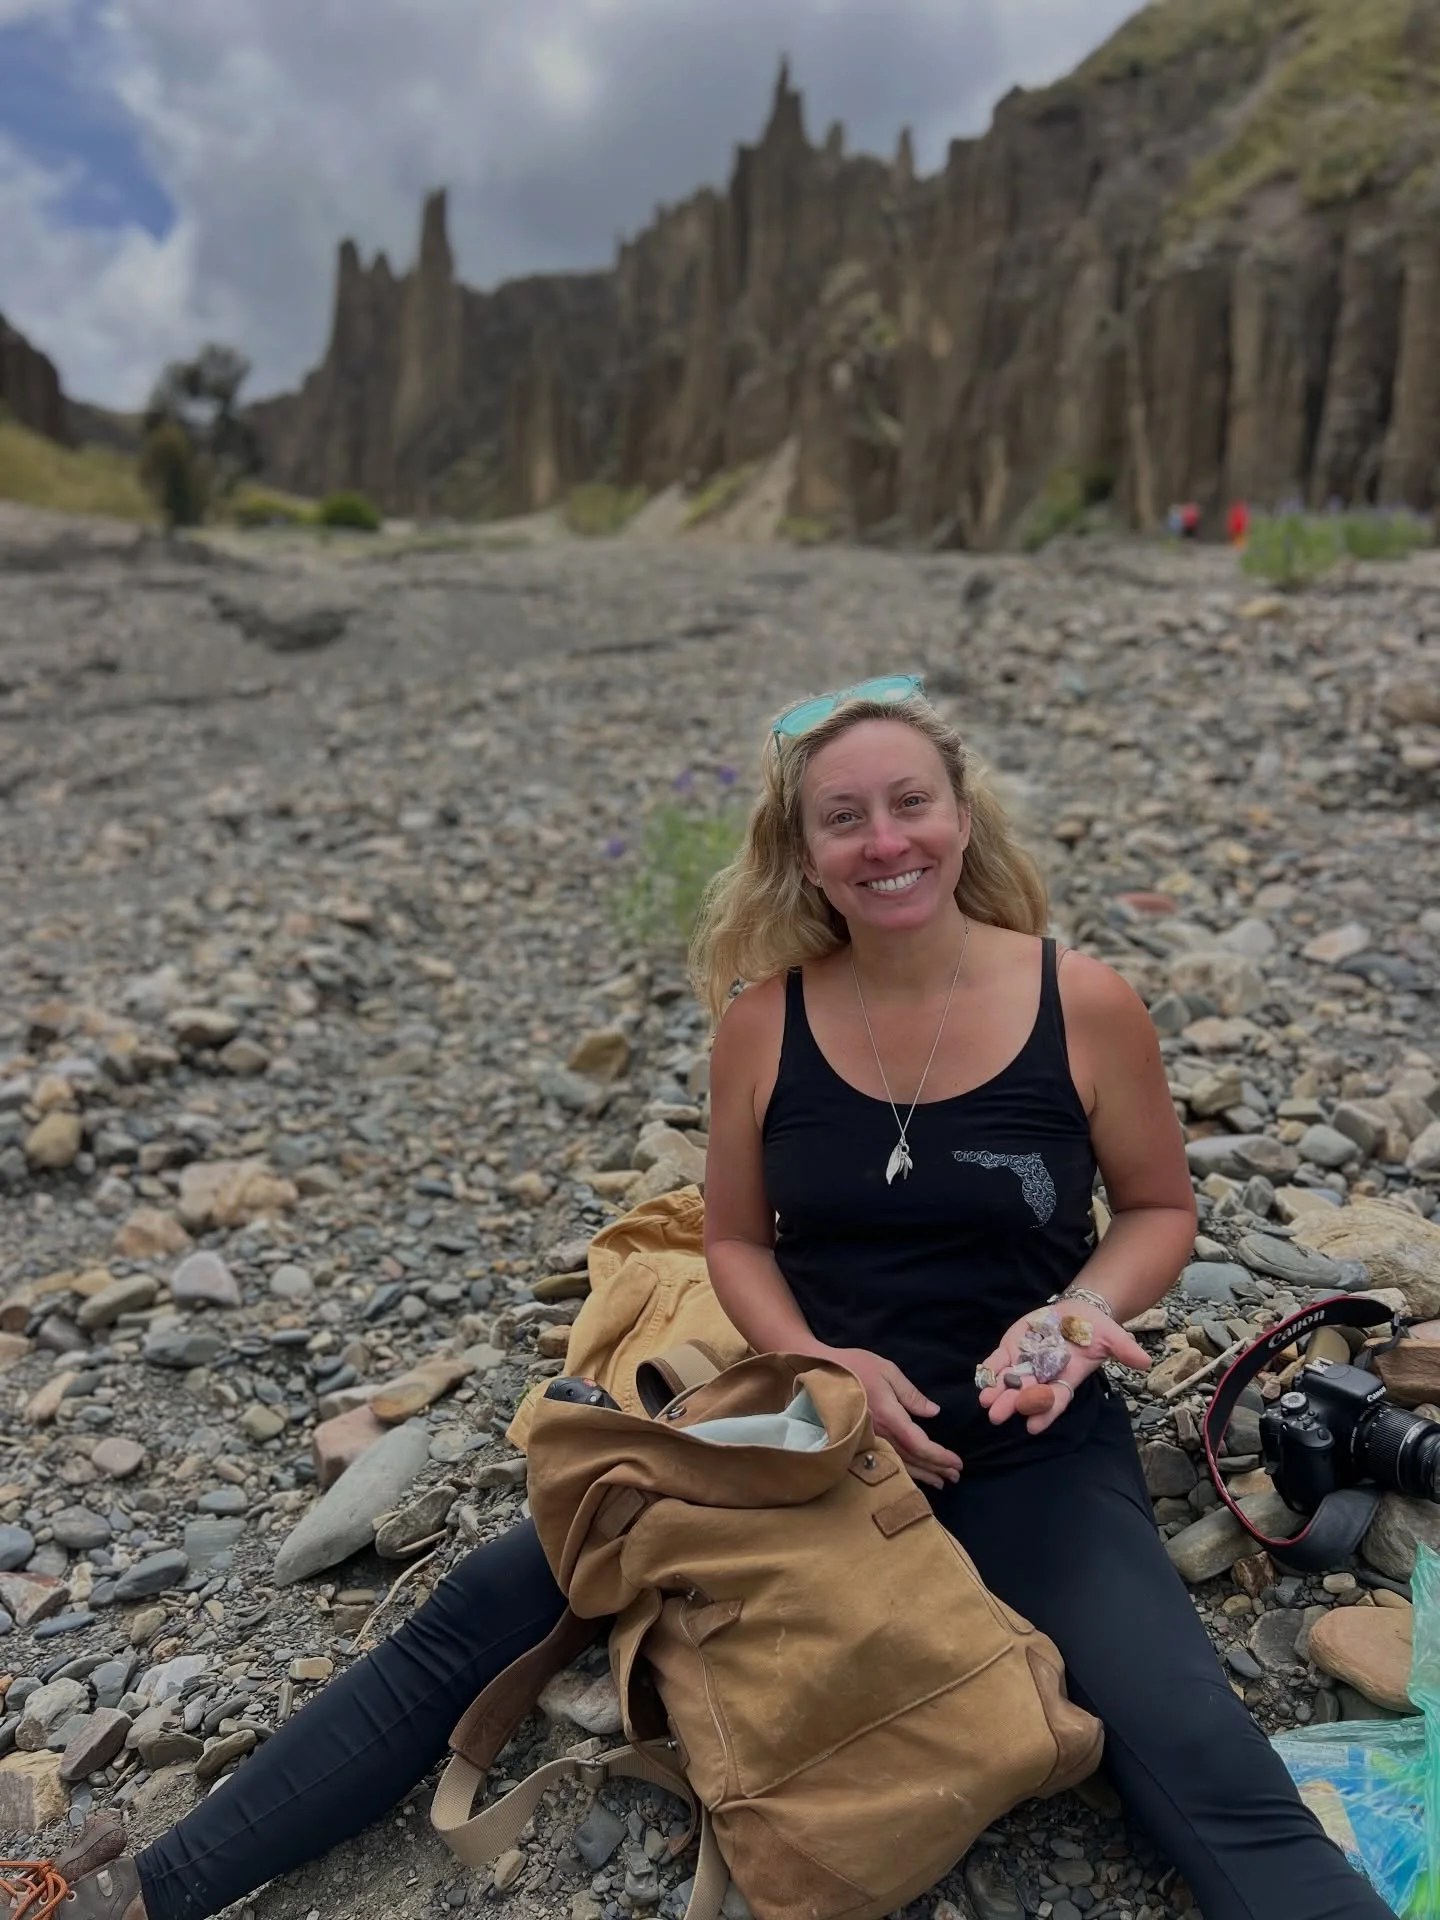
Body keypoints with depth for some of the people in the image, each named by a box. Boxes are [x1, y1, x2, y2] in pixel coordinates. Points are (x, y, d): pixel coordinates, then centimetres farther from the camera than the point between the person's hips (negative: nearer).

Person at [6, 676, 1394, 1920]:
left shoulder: (1083, 1006, -11)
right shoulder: (765, 1021, -8)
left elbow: (1159, 1209, 3)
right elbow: (737, 1240, 4)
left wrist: (1078, 1314, -17)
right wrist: (826, 1365, -14)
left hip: (1034, 1454, -1)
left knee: (1217, 1789, -23)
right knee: (476, 1616, -6)